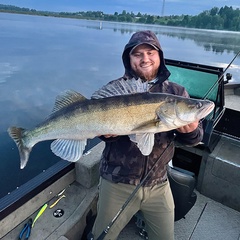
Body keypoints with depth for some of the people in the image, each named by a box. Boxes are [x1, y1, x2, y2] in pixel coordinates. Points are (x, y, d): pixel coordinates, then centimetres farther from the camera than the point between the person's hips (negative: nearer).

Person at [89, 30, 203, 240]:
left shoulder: (177, 92, 0)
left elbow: (195, 137, -2)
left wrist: (190, 132, -24)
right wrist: (106, 131, -31)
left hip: (158, 184, 2)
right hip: (117, 182, -1)